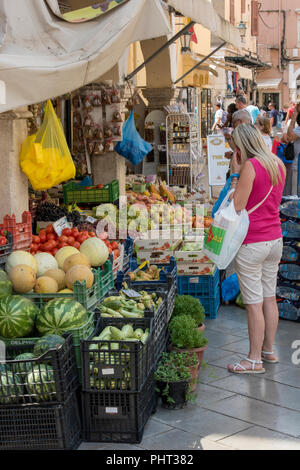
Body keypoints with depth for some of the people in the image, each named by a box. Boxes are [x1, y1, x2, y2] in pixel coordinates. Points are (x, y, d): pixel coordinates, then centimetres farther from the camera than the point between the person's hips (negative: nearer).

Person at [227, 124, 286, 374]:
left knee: (254, 303, 0)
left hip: (251, 243, -8)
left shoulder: (250, 166, -16)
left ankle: (255, 360, 8)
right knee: (270, 297, 17)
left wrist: (236, 173, -11)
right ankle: (269, 350, 29)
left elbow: (237, 206, -17)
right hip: (275, 240, 8)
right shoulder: (279, 164, 8)